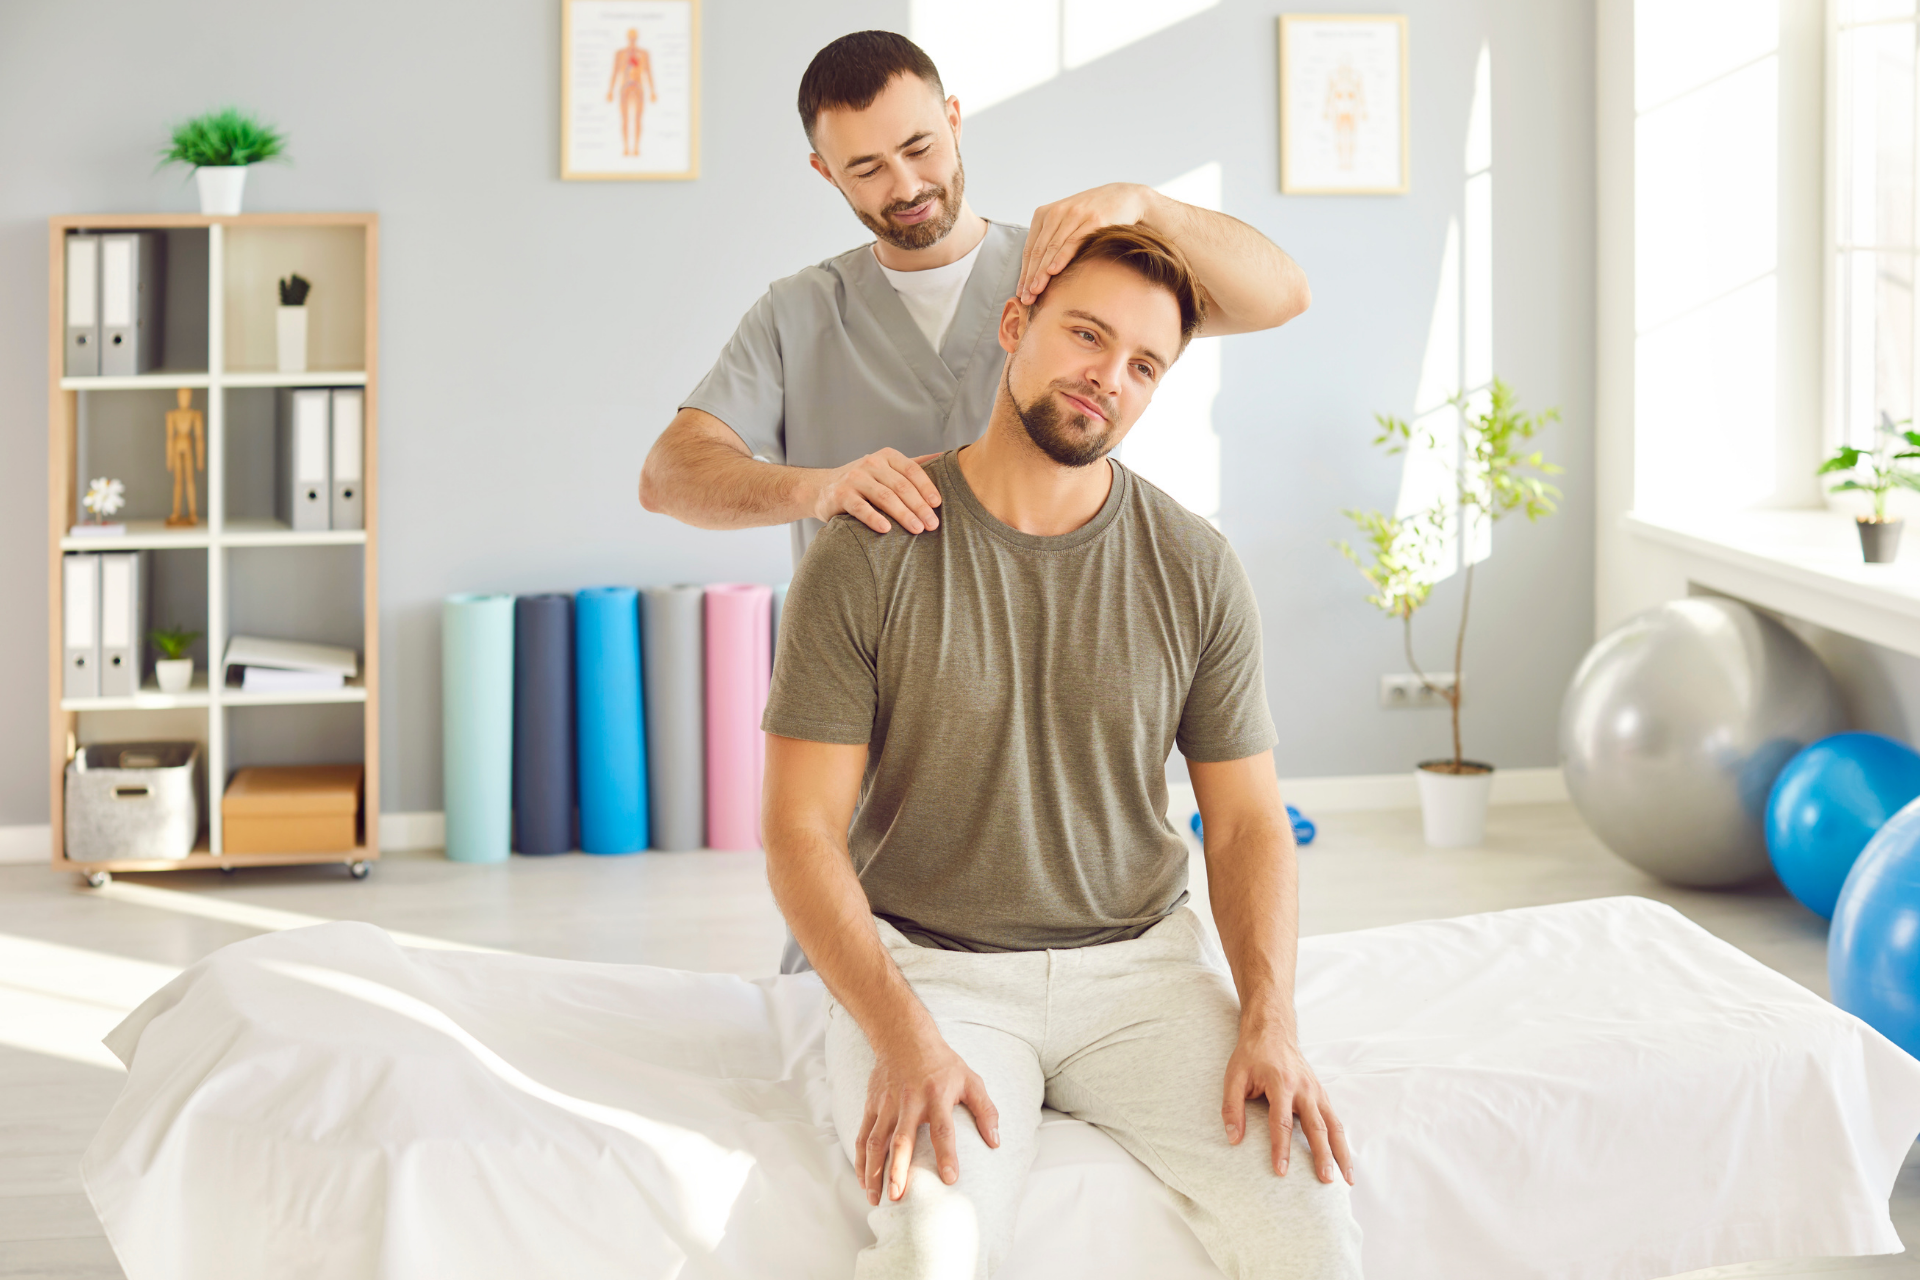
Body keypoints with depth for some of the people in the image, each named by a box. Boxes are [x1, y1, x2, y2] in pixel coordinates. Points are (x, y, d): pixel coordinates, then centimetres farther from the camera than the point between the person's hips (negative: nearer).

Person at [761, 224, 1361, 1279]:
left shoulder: (1196, 570, 3)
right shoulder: (868, 555, -6)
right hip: (927, 970, -3)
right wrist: (904, 1036, -22)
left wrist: (1269, 1023, -11)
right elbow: (802, 833, -7)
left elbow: (1247, 823, 7)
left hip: (1139, 964, 3)